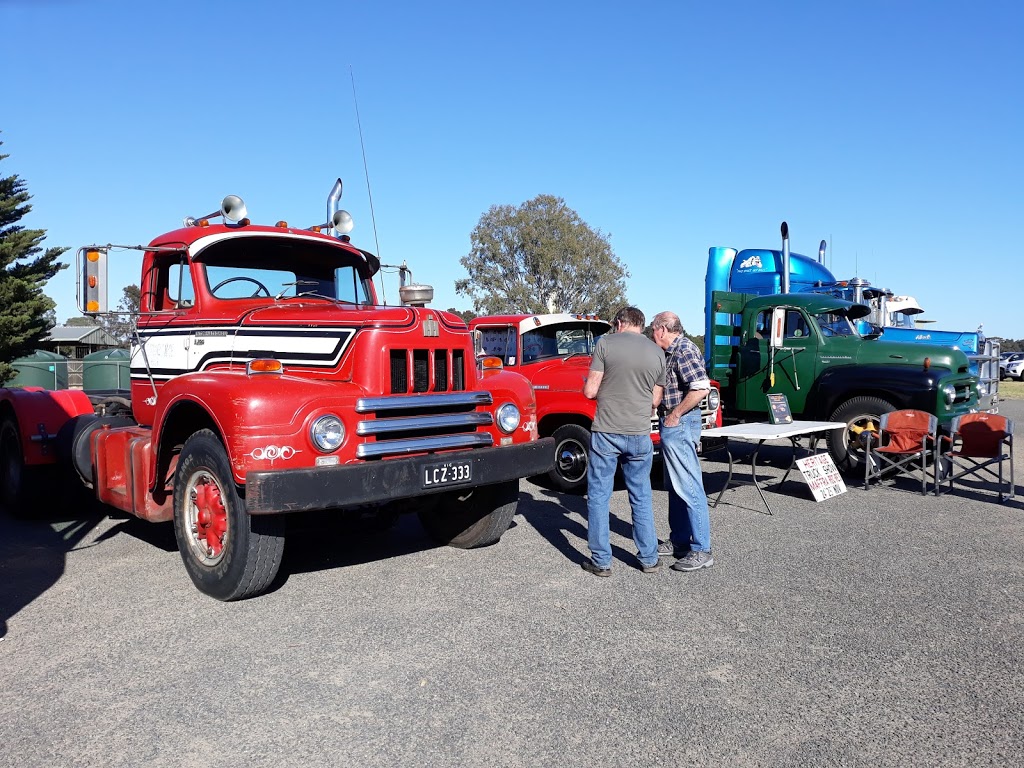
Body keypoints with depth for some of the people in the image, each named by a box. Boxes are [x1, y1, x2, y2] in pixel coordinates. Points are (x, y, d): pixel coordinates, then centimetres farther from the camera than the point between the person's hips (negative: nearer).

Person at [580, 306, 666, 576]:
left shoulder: (605, 343, -6)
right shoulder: (658, 353, 6)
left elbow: (590, 391, -7)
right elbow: (655, 400, 12)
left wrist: (589, 383, 15)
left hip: (606, 432, -3)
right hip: (640, 435, 4)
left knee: (599, 497, 7)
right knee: (641, 498, 16)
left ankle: (601, 561, 13)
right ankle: (649, 559, 24)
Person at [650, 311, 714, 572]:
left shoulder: (684, 350, -15)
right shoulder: (672, 352, 16)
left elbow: (701, 388, -25)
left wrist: (675, 415, -19)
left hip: (680, 424, -11)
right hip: (673, 426, 11)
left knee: (689, 487, -8)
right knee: (675, 486, 16)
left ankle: (701, 551, -3)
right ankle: (679, 541, 26)